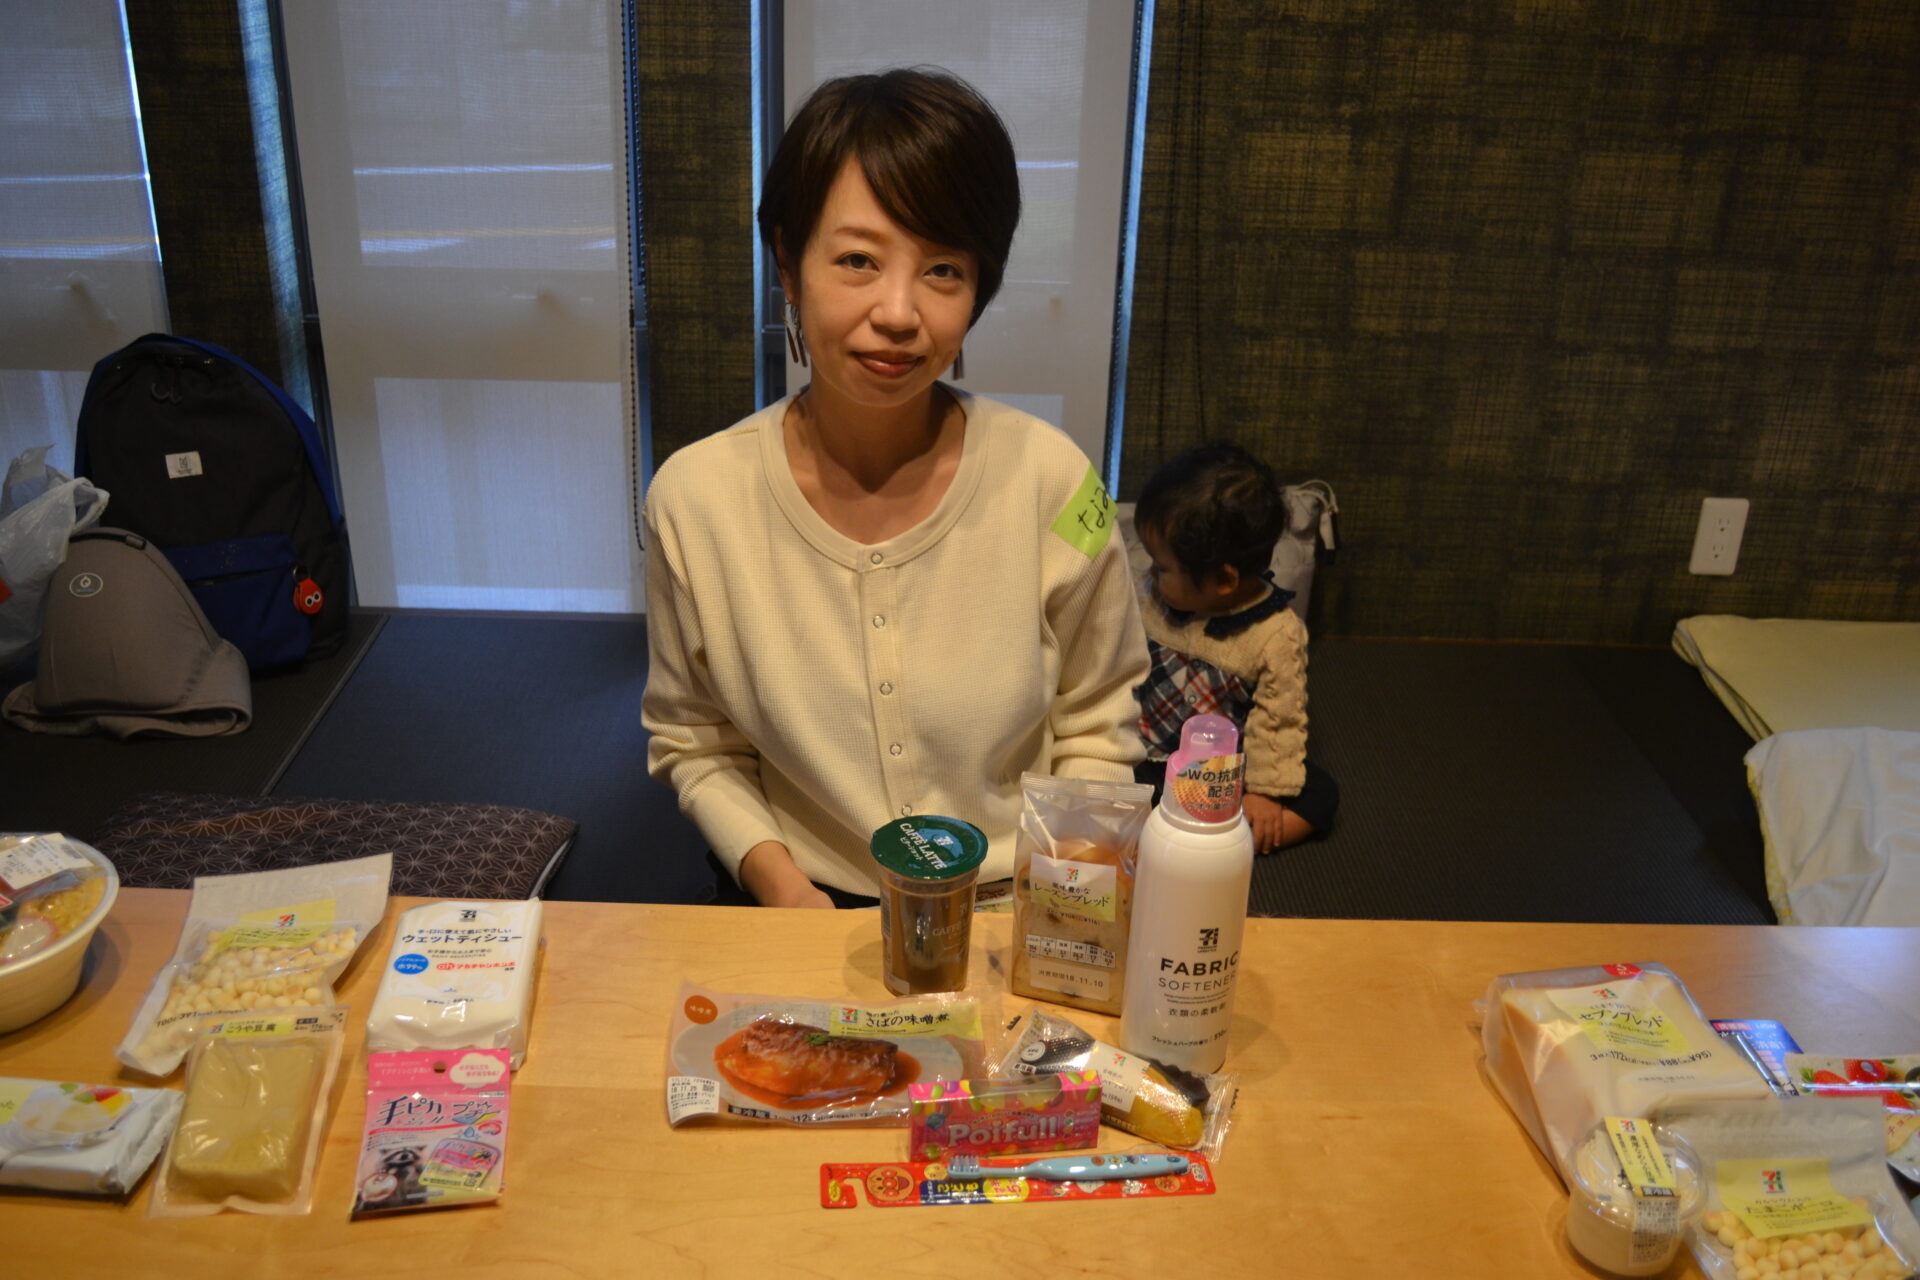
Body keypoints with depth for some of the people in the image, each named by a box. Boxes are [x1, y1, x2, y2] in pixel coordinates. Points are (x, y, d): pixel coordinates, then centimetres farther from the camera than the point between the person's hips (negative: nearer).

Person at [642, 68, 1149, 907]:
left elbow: (1095, 728, 4)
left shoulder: (1049, 480, -9)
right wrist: (774, 875, -9)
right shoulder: (694, 499, -8)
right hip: (802, 909, 0)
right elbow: (692, 743, 5)